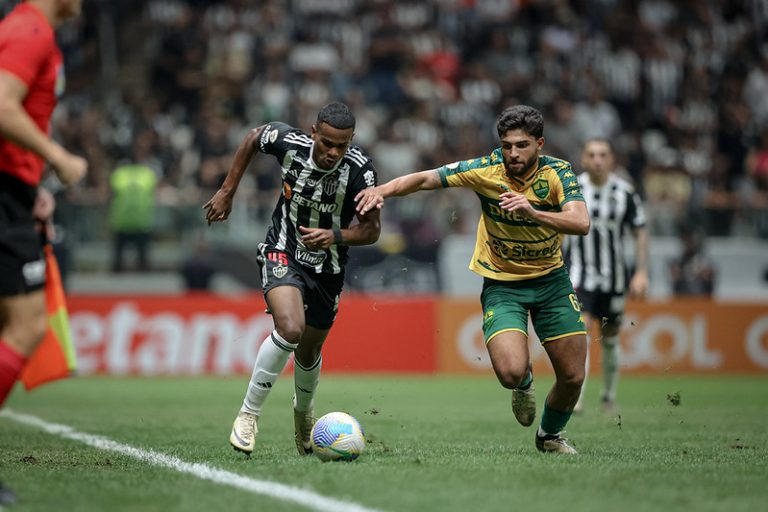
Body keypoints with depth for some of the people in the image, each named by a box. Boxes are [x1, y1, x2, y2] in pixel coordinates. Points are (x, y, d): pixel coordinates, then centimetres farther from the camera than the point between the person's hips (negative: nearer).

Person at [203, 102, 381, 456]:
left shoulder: (359, 170, -21)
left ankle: (303, 410, 50)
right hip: (283, 254, -2)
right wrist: (227, 191, 4)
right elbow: (252, 139, 4)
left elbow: (371, 230, -12)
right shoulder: (288, 143, -20)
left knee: (308, 352, 15)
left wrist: (335, 235, -31)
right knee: (290, 328, -29)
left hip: (328, 268, 2)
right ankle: (249, 413, -13)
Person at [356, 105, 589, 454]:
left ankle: (550, 435, 34)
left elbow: (581, 223, -27)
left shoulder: (557, 172, -13)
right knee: (510, 373, -24)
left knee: (572, 377, 1)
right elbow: (427, 178, -12)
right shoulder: (486, 170, -14)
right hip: (501, 284, -2)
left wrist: (532, 211, -41)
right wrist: (383, 189, -29)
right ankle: (524, 384, 16)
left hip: (551, 279, 2)